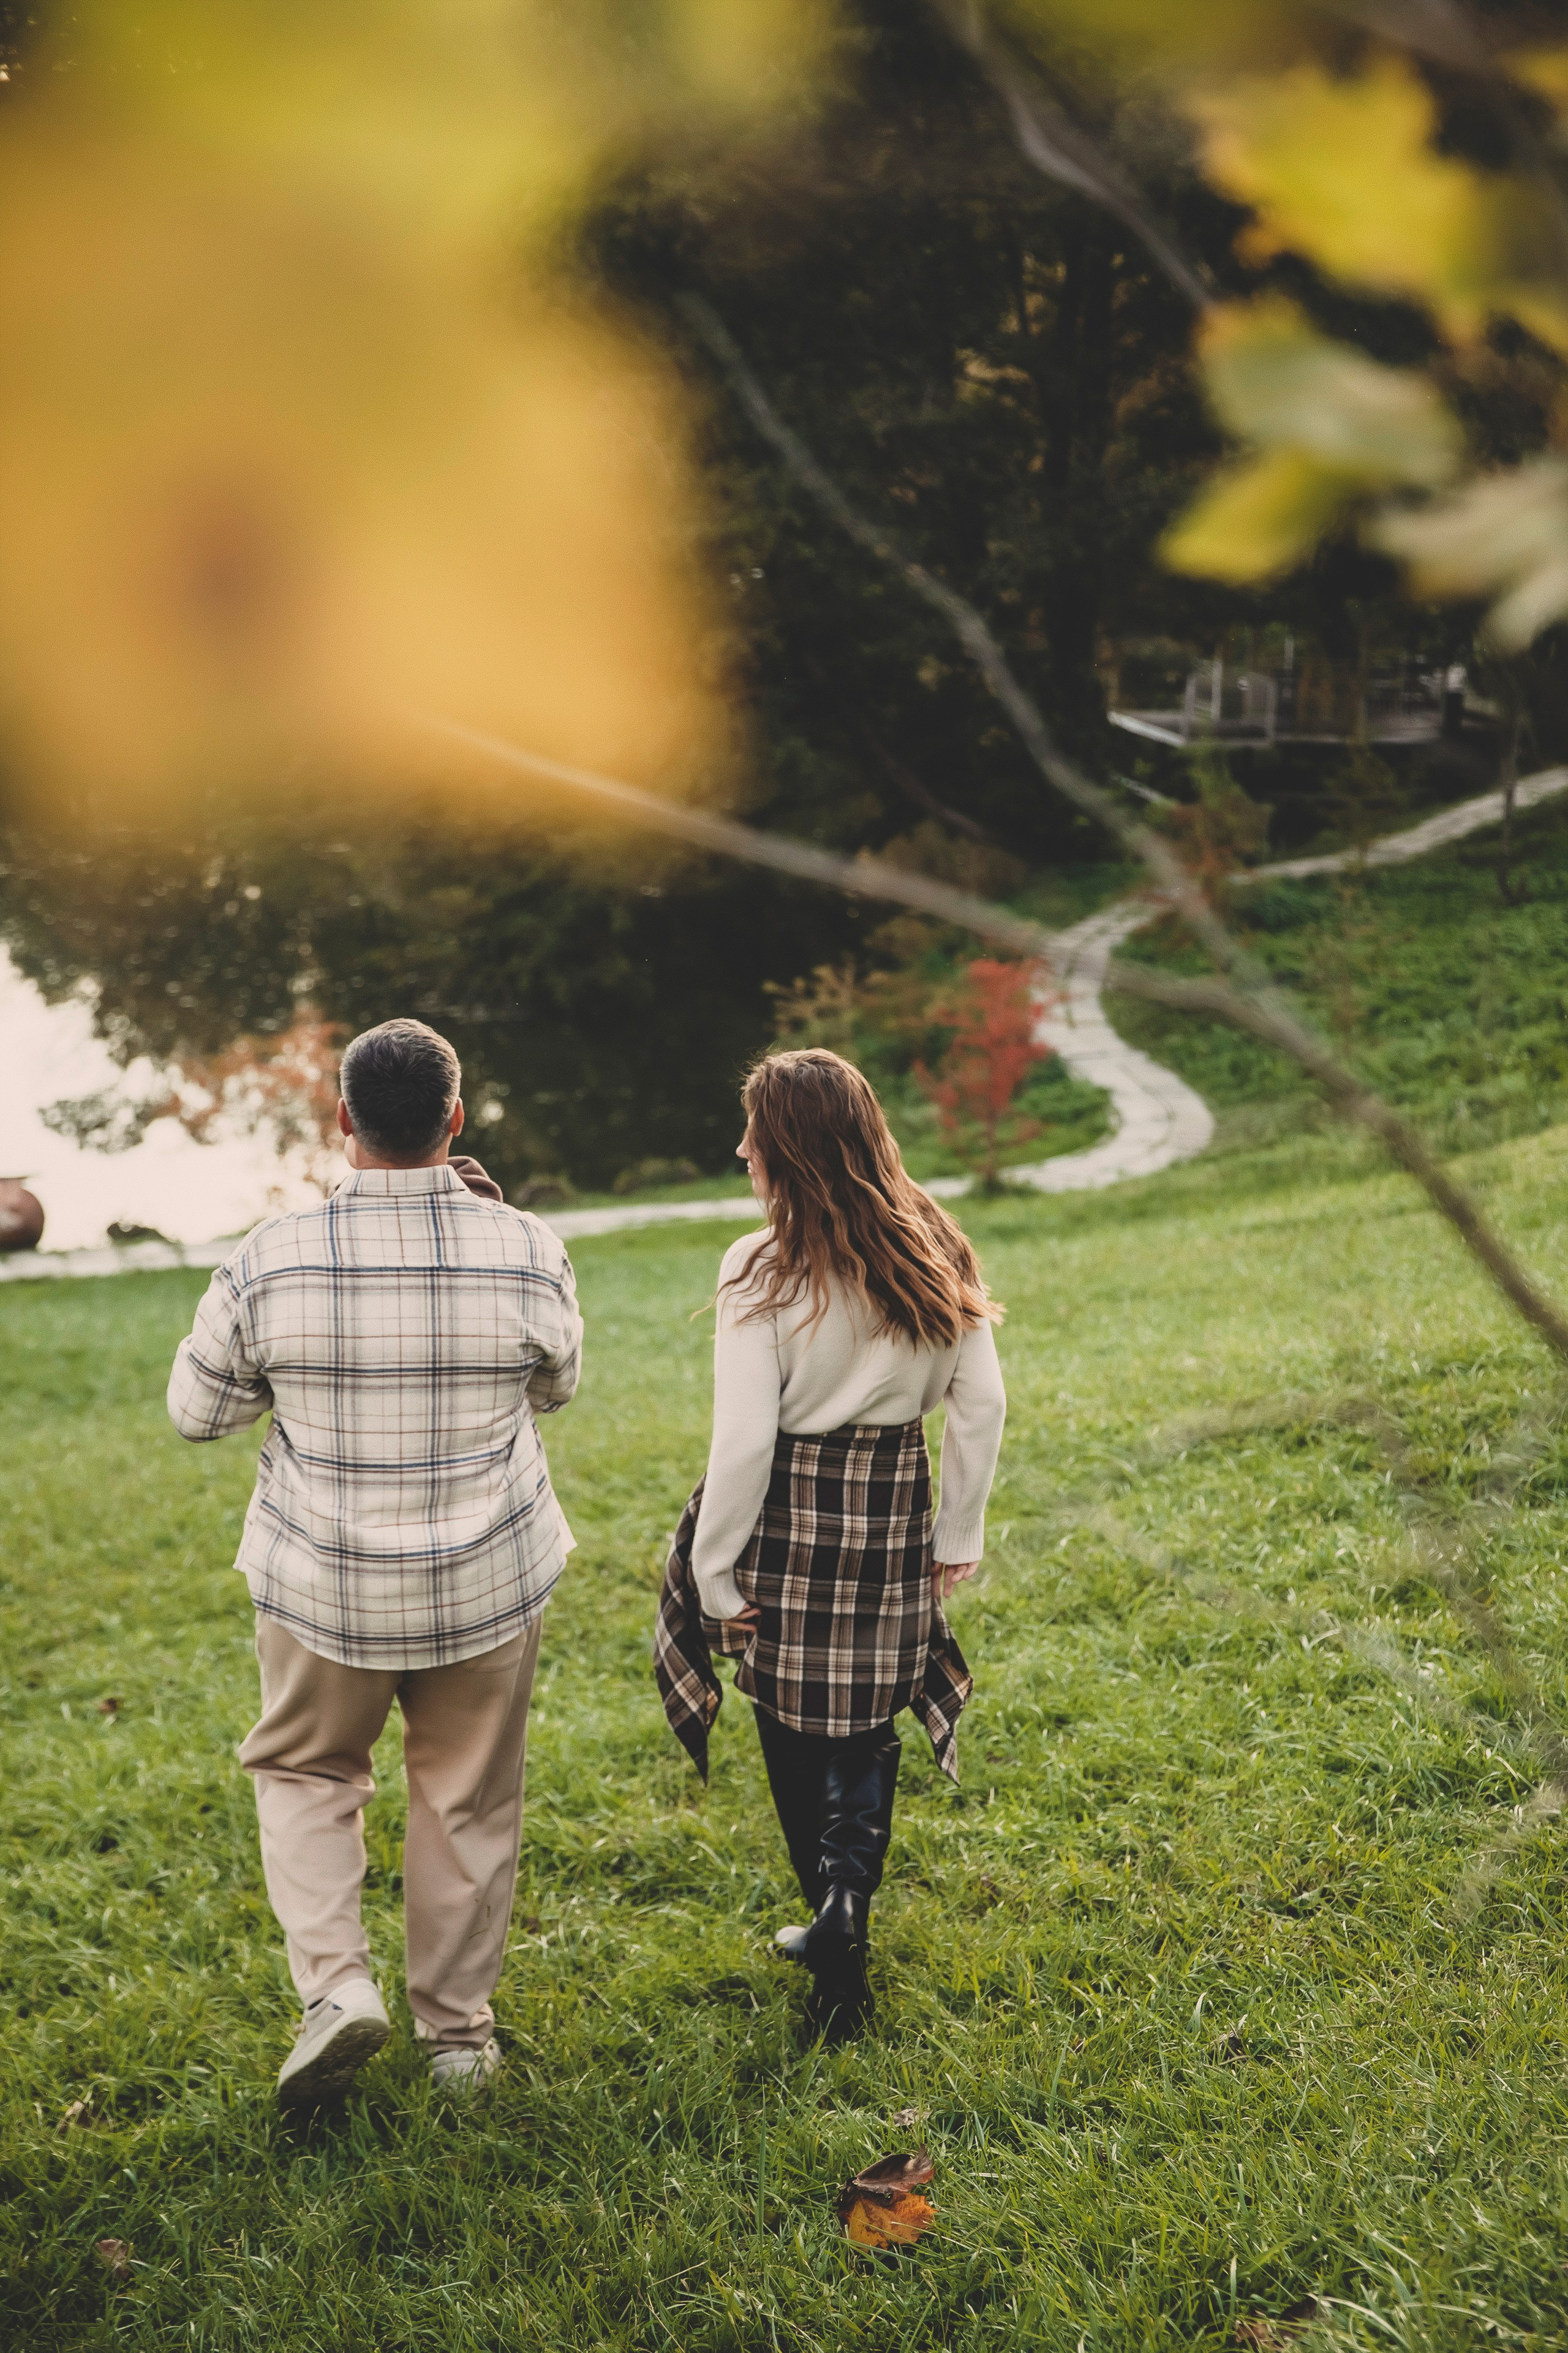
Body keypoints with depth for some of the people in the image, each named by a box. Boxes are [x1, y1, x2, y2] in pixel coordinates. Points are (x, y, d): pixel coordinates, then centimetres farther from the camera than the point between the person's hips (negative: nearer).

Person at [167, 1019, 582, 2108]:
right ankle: (459, 2027, 30)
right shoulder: (528, 1250, -14)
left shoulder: (271, 1260, -15)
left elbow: (196, 1410, -1)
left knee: (305, 1774, 23)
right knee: (468, 1802, 17)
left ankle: (336, 1984, 6)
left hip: (323, 1586, 0)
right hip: (490, 1580, 1)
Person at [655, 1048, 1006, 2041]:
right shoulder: (935, 1252, -2)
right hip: (893, 1511, 4)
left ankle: (840, 1938, 18)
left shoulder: (765, 1271, -17)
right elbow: (982, 1404, 2)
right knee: (870, 1724, 18)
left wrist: (714, 1570, -8)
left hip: (790, 1514, -4)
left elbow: (744, 1439, -17)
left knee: (798, 1733, 12)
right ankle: (846, 1893, 3)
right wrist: (960, 1534, 12)